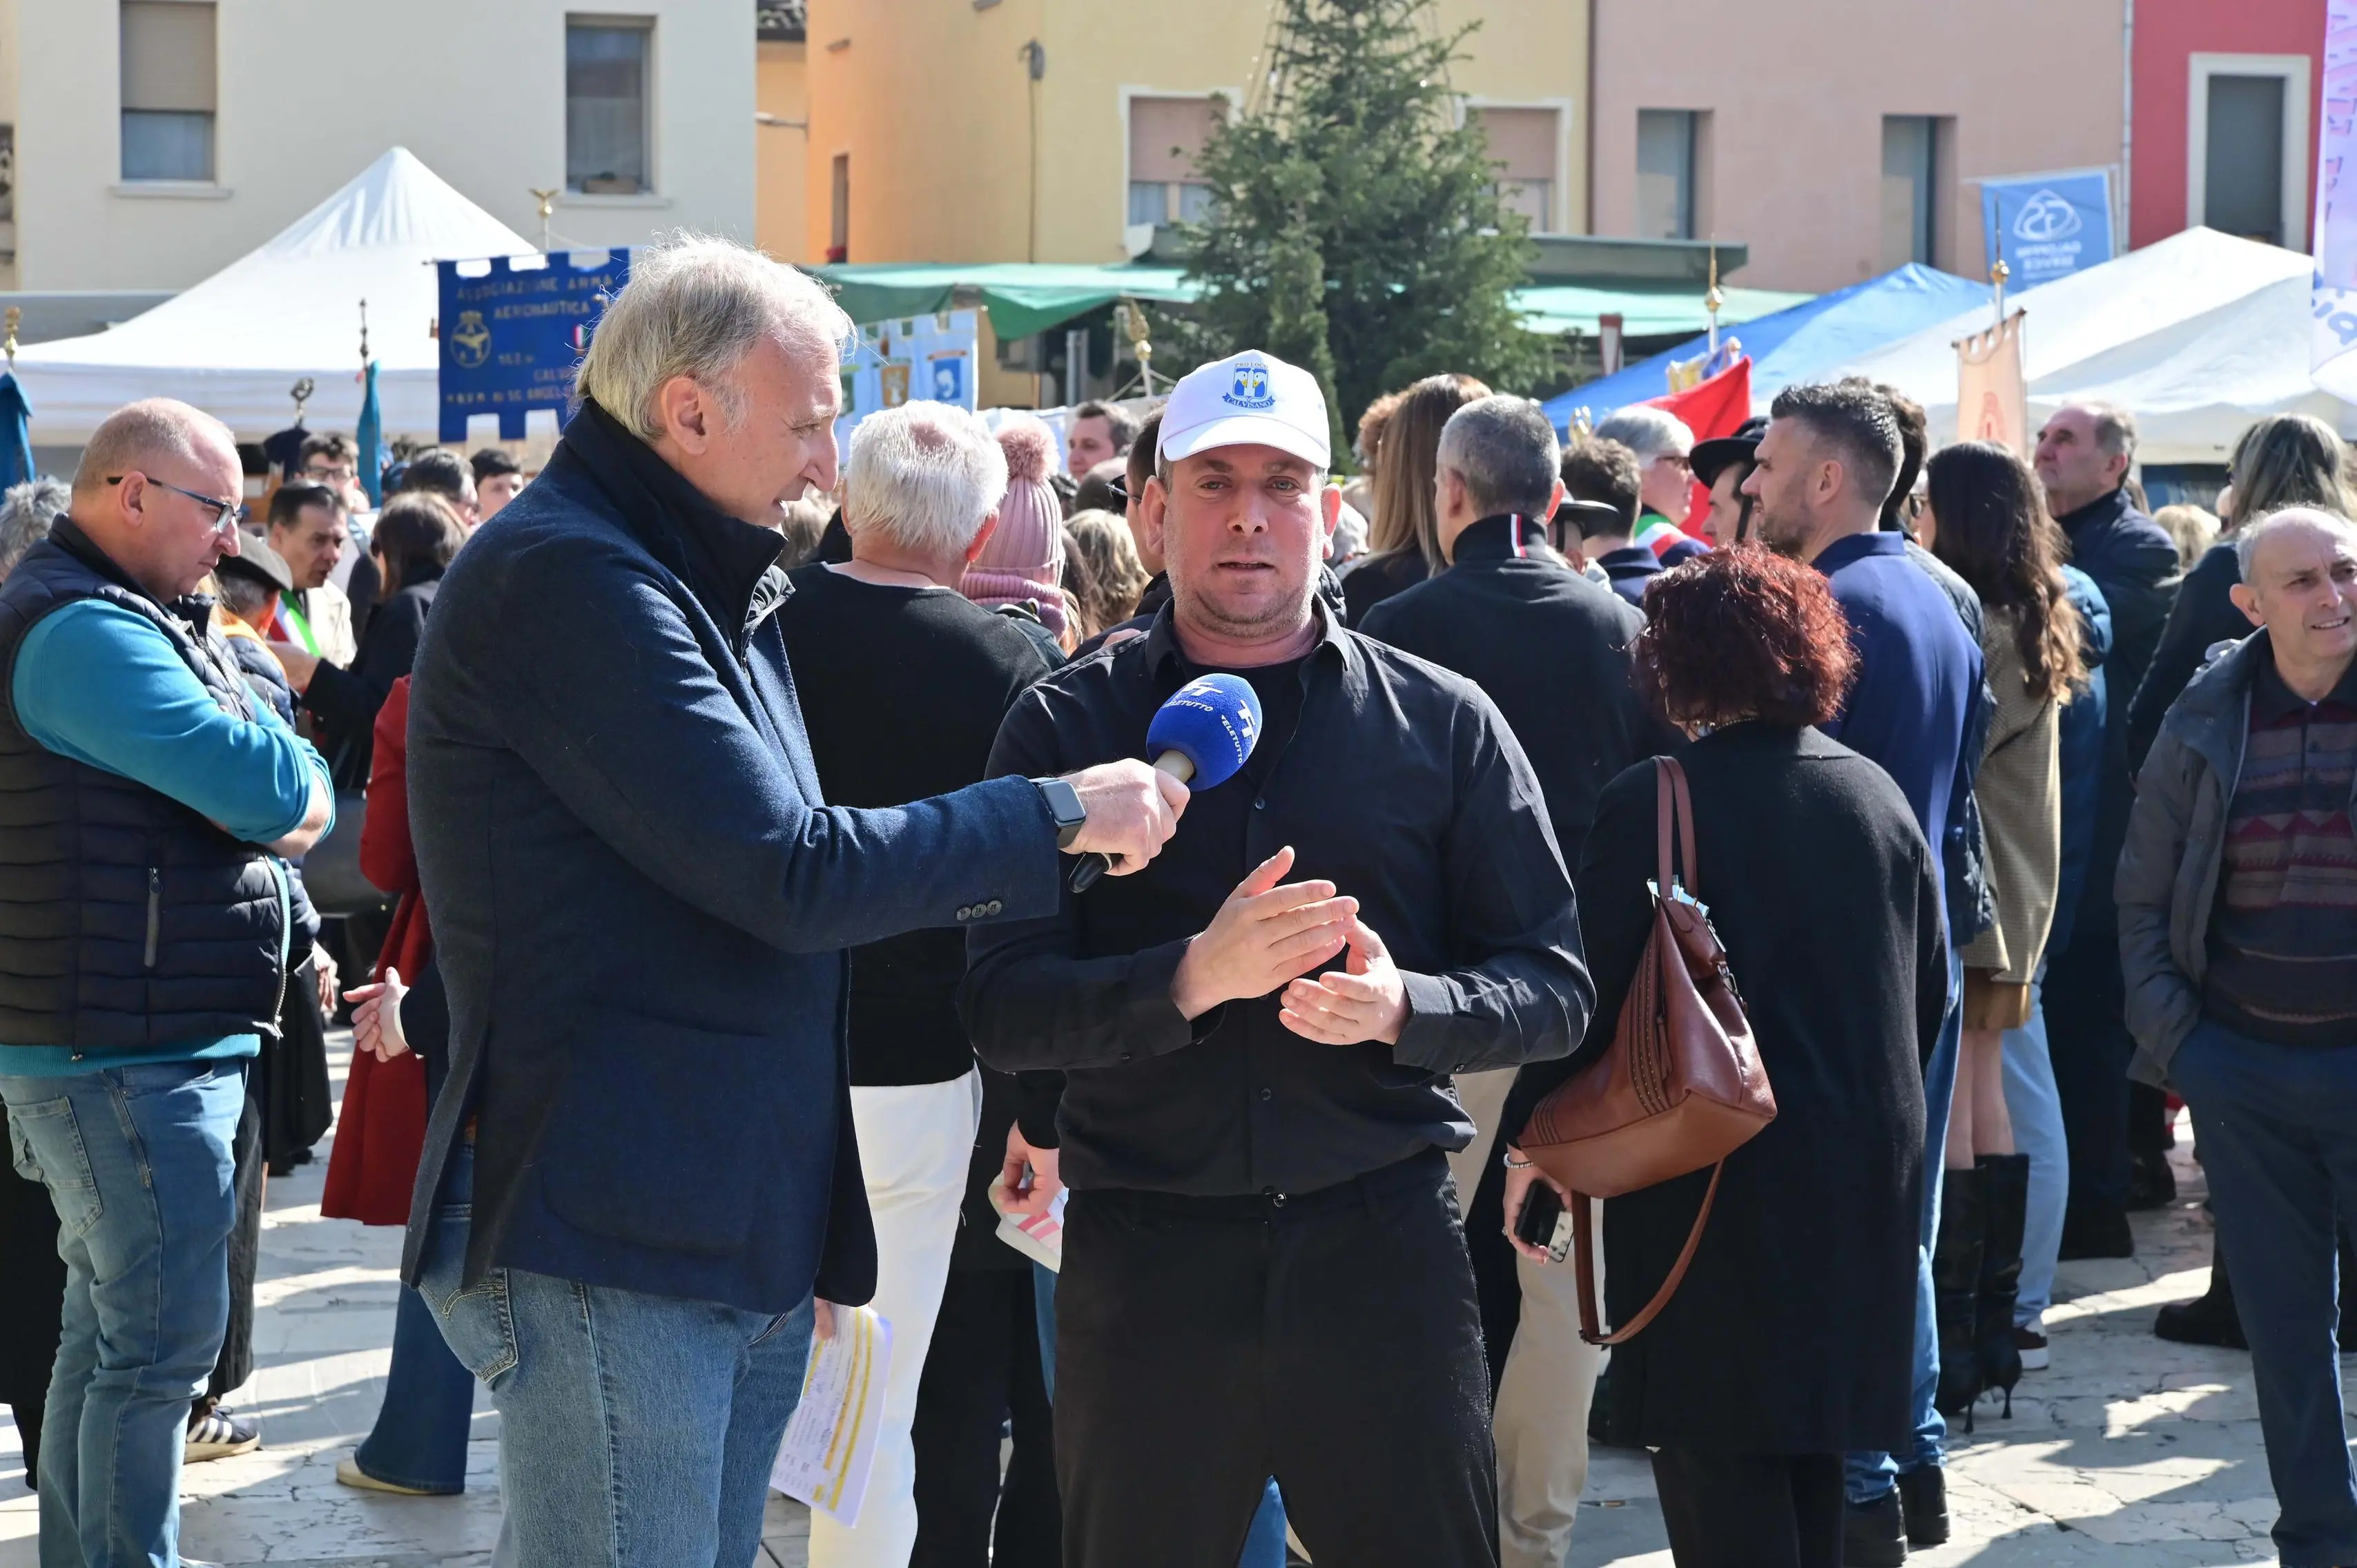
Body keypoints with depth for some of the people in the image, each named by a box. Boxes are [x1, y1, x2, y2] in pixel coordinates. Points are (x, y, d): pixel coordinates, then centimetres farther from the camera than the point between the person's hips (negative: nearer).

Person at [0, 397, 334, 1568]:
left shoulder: (128, 618, 17)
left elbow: (297, 788, 14)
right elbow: (272, 785, -24)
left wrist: (283, 798, -9)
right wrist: (297, 787, -2)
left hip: (136, 1046, 11)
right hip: (128, 1059, -11)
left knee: (110, 1330, 18)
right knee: (163, 1340, -8)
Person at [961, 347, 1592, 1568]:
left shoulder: (1443, 723, 5)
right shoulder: (1066, 726, 4)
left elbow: (1553, 989, 4)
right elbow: (1003, 1008, -5)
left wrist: (1403, 1006, -17)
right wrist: (1195, 977, -22)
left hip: (1382, 1244, 0)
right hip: (1143, 1251, 0)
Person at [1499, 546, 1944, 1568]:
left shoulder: (1653, 802, -12)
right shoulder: (1879, 795, 6)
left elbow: (1590, 991, -13)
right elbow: (1930, 990, 12)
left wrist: (1529, 1138, -3)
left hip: (1715, 1179, -6)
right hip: (1863, 1177, 6)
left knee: (1717, 1458, -3)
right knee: (1806, 1452, 18)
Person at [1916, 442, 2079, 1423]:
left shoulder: (1974, 630, -16)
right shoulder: (2030, 627, 13)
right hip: (2009, 901, 10)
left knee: (1945, 1122, -7)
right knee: (1985, 1109, 12)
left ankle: (1953, 1338, -7)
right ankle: (1993, 1327, 17)